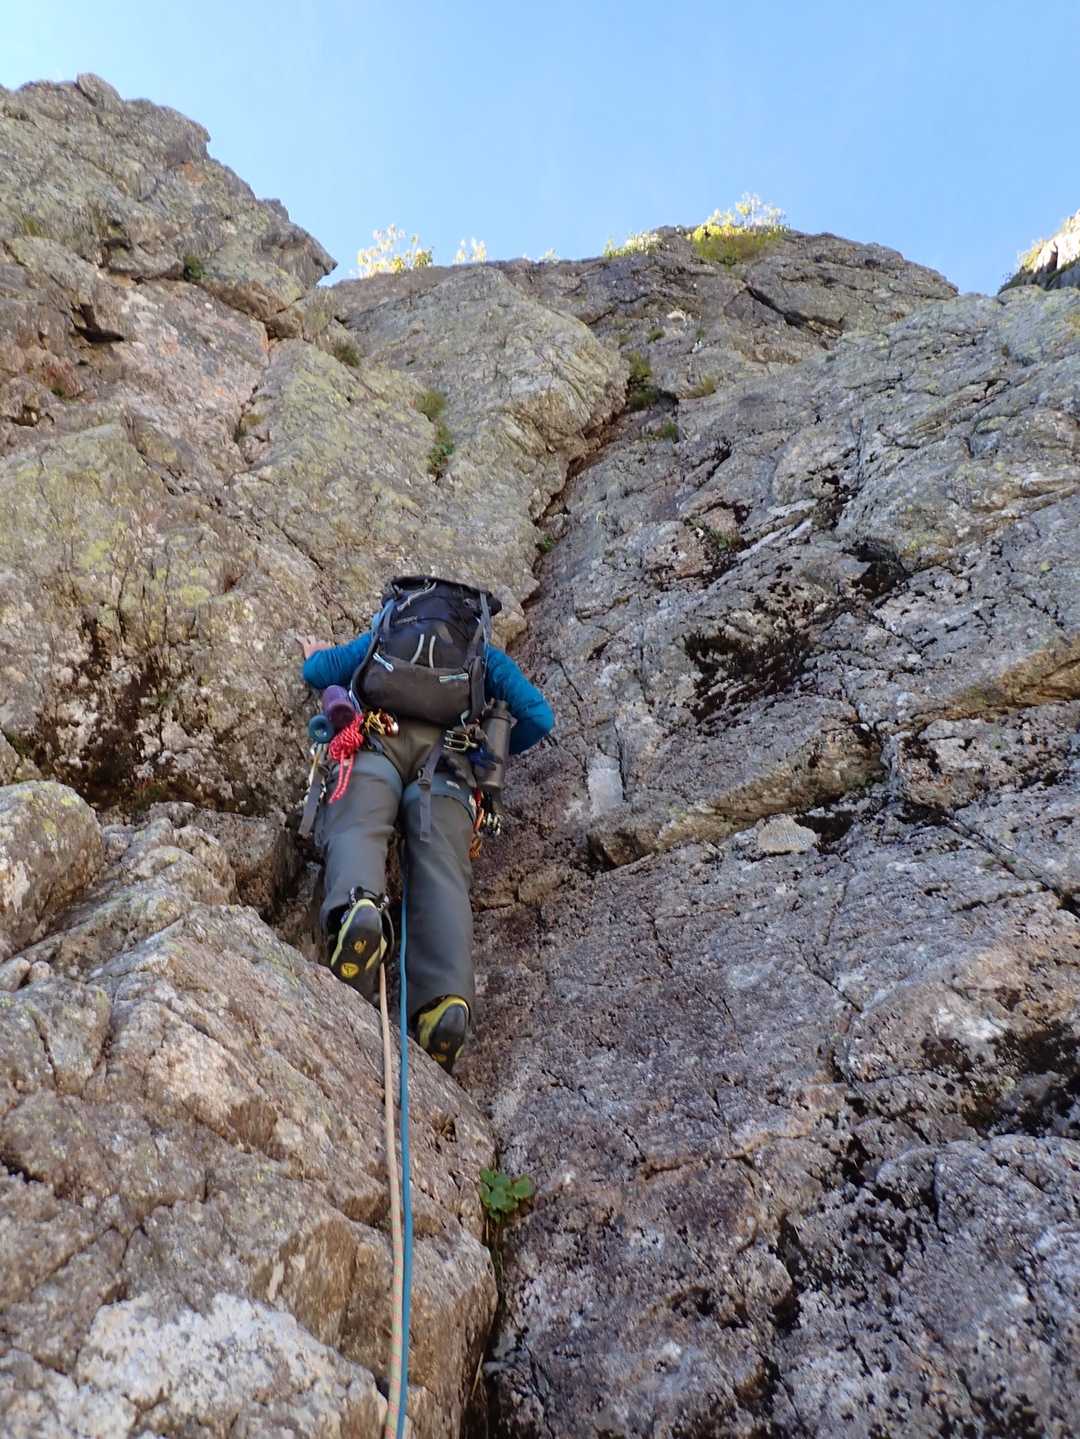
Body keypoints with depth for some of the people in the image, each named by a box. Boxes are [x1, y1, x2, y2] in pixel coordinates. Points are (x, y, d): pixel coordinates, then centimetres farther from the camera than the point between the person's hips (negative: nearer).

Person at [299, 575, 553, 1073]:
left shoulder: (383, 632, 38)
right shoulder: (486, 654, 33)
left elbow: (315, 671, 37)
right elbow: (540, 718, 21)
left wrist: (317, 654, 61)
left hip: (376, 741, 1)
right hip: (447, 759, -1)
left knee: (355, 829, -19)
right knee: (442, 874, -15)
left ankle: (356, 907, -55)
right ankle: (446, 1000, -39)